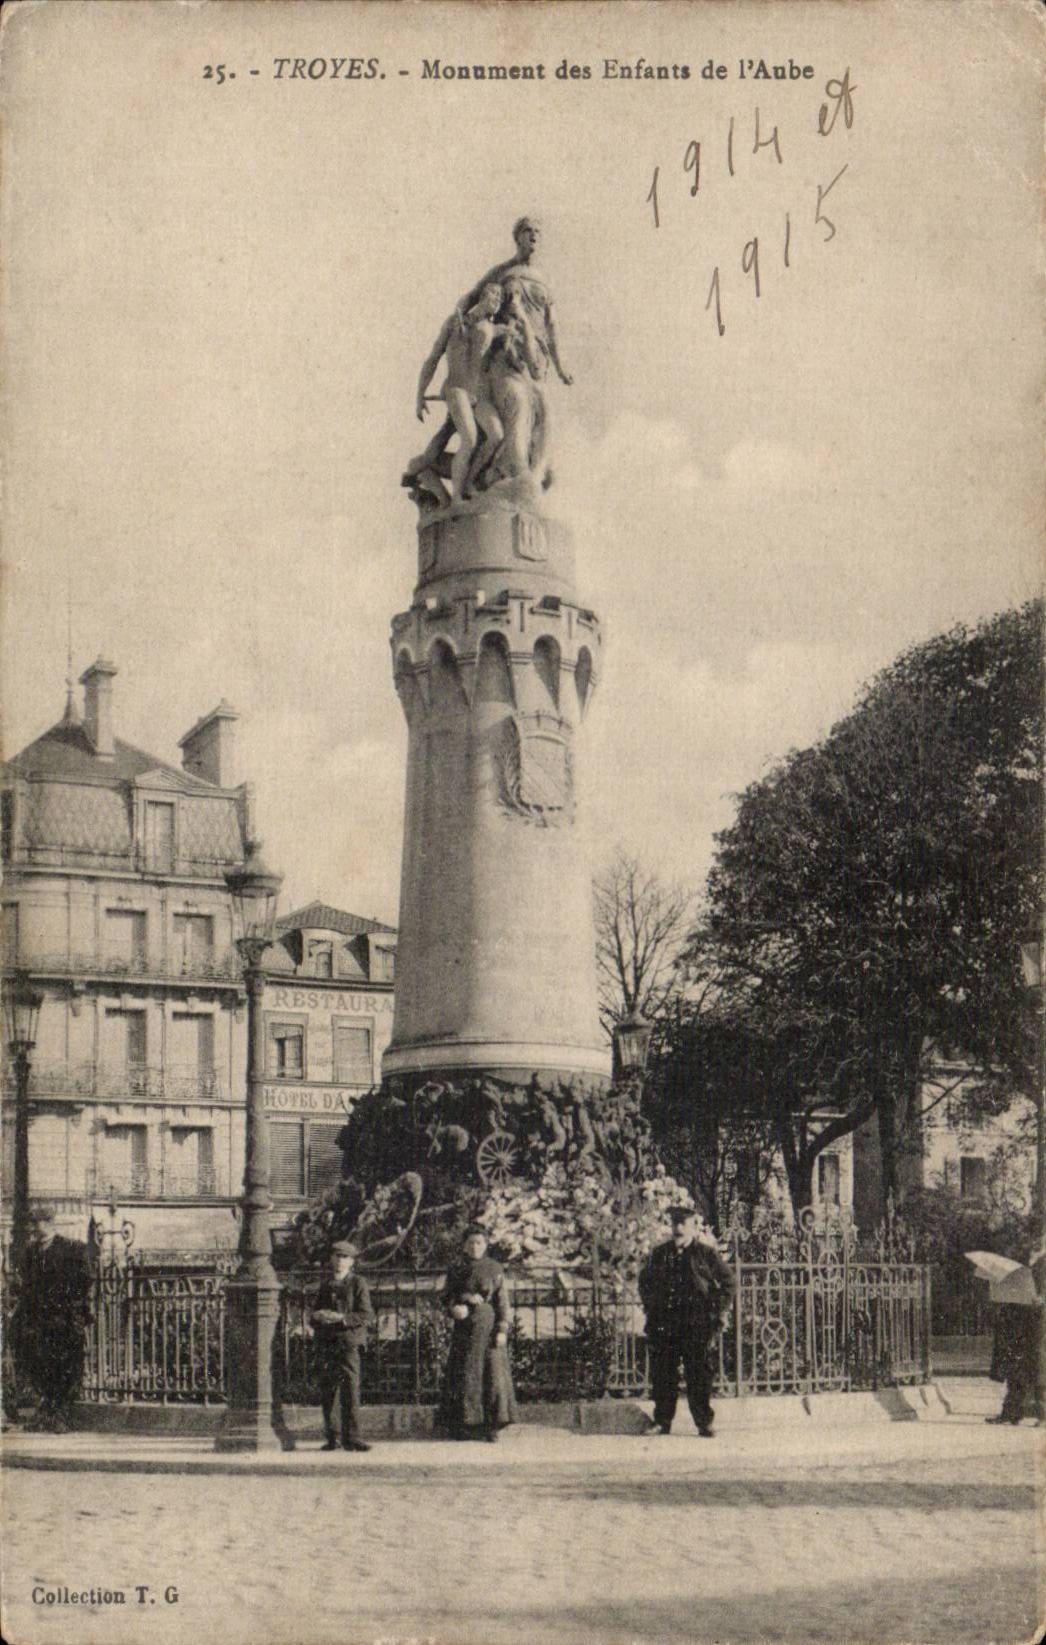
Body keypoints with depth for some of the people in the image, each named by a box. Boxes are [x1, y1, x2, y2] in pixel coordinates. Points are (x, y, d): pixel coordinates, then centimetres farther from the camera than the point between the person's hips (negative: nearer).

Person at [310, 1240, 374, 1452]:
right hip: (325, 1345, 4)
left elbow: (367, 1315, -5)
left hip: (348, 1343, -4)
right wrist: (318, 1317, 0)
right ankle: (330, 1437, 12)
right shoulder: (325, 1285, 18)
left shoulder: (358, 1283, 4)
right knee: (326, 1392, 3)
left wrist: (341, 1318, -16)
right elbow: (314, 1317, 24)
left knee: (351, 1391, -10)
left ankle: (351, 1438, -7)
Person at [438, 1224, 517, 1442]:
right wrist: (455, 1307, -14)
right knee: (464, 1374, -1)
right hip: (465, 1327, 1)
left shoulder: (494, 1269, 4)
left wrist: (502, 1330, -8)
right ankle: (463, 1425, 4)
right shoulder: (456, 1270, 8)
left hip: (489, 1327, -1)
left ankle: (491, 1426, 0)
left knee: (493, 1373, -5)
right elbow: (446, 1297, 9)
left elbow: (502, 1301, 1)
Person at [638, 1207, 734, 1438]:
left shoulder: (706, 1253, 1)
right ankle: (663, 1423, 13)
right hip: (663, 1325, 3)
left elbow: (727, 1283, 6)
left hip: (696, 1325, -3)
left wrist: (715, 1313, -1)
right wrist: (651, 1307, 13)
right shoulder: (660, 1254, 12)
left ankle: (704, 1423, 5)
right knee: (662, 1375, 3)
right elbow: (644, 1281, 26)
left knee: (698, 1375, -4)